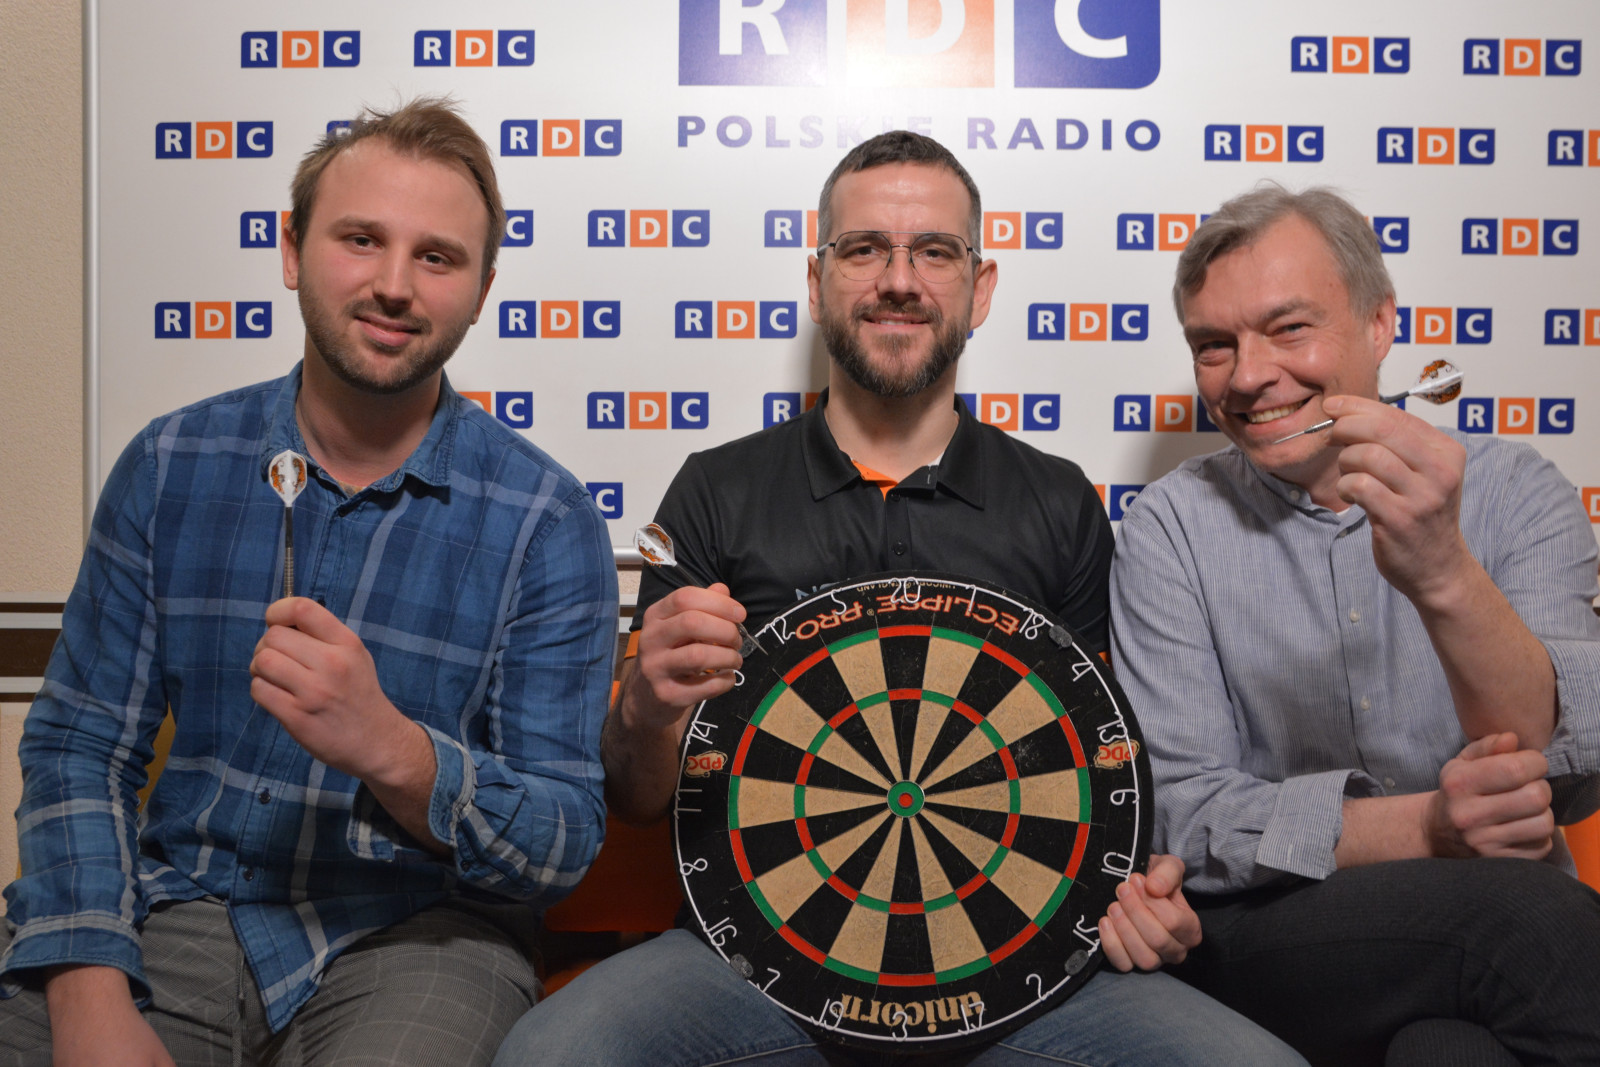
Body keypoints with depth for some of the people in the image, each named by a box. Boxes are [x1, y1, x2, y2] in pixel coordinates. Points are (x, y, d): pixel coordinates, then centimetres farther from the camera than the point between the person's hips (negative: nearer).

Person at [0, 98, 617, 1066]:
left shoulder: (547, 521, -7)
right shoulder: (171, 467, 3)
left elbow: (566, 843, -8)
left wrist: (391, 749, -28)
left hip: (417, 929, -2)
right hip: (179, 908, 3)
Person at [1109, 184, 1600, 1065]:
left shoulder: (1516, 493, 2)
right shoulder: (1172, 527, 0)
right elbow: (1178, 815, -7)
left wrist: (1444, 578, -28)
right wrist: (1428, 829, -21)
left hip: (1495, 925, 1)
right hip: (1262, 938, -1)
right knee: (1526, 914, -28)